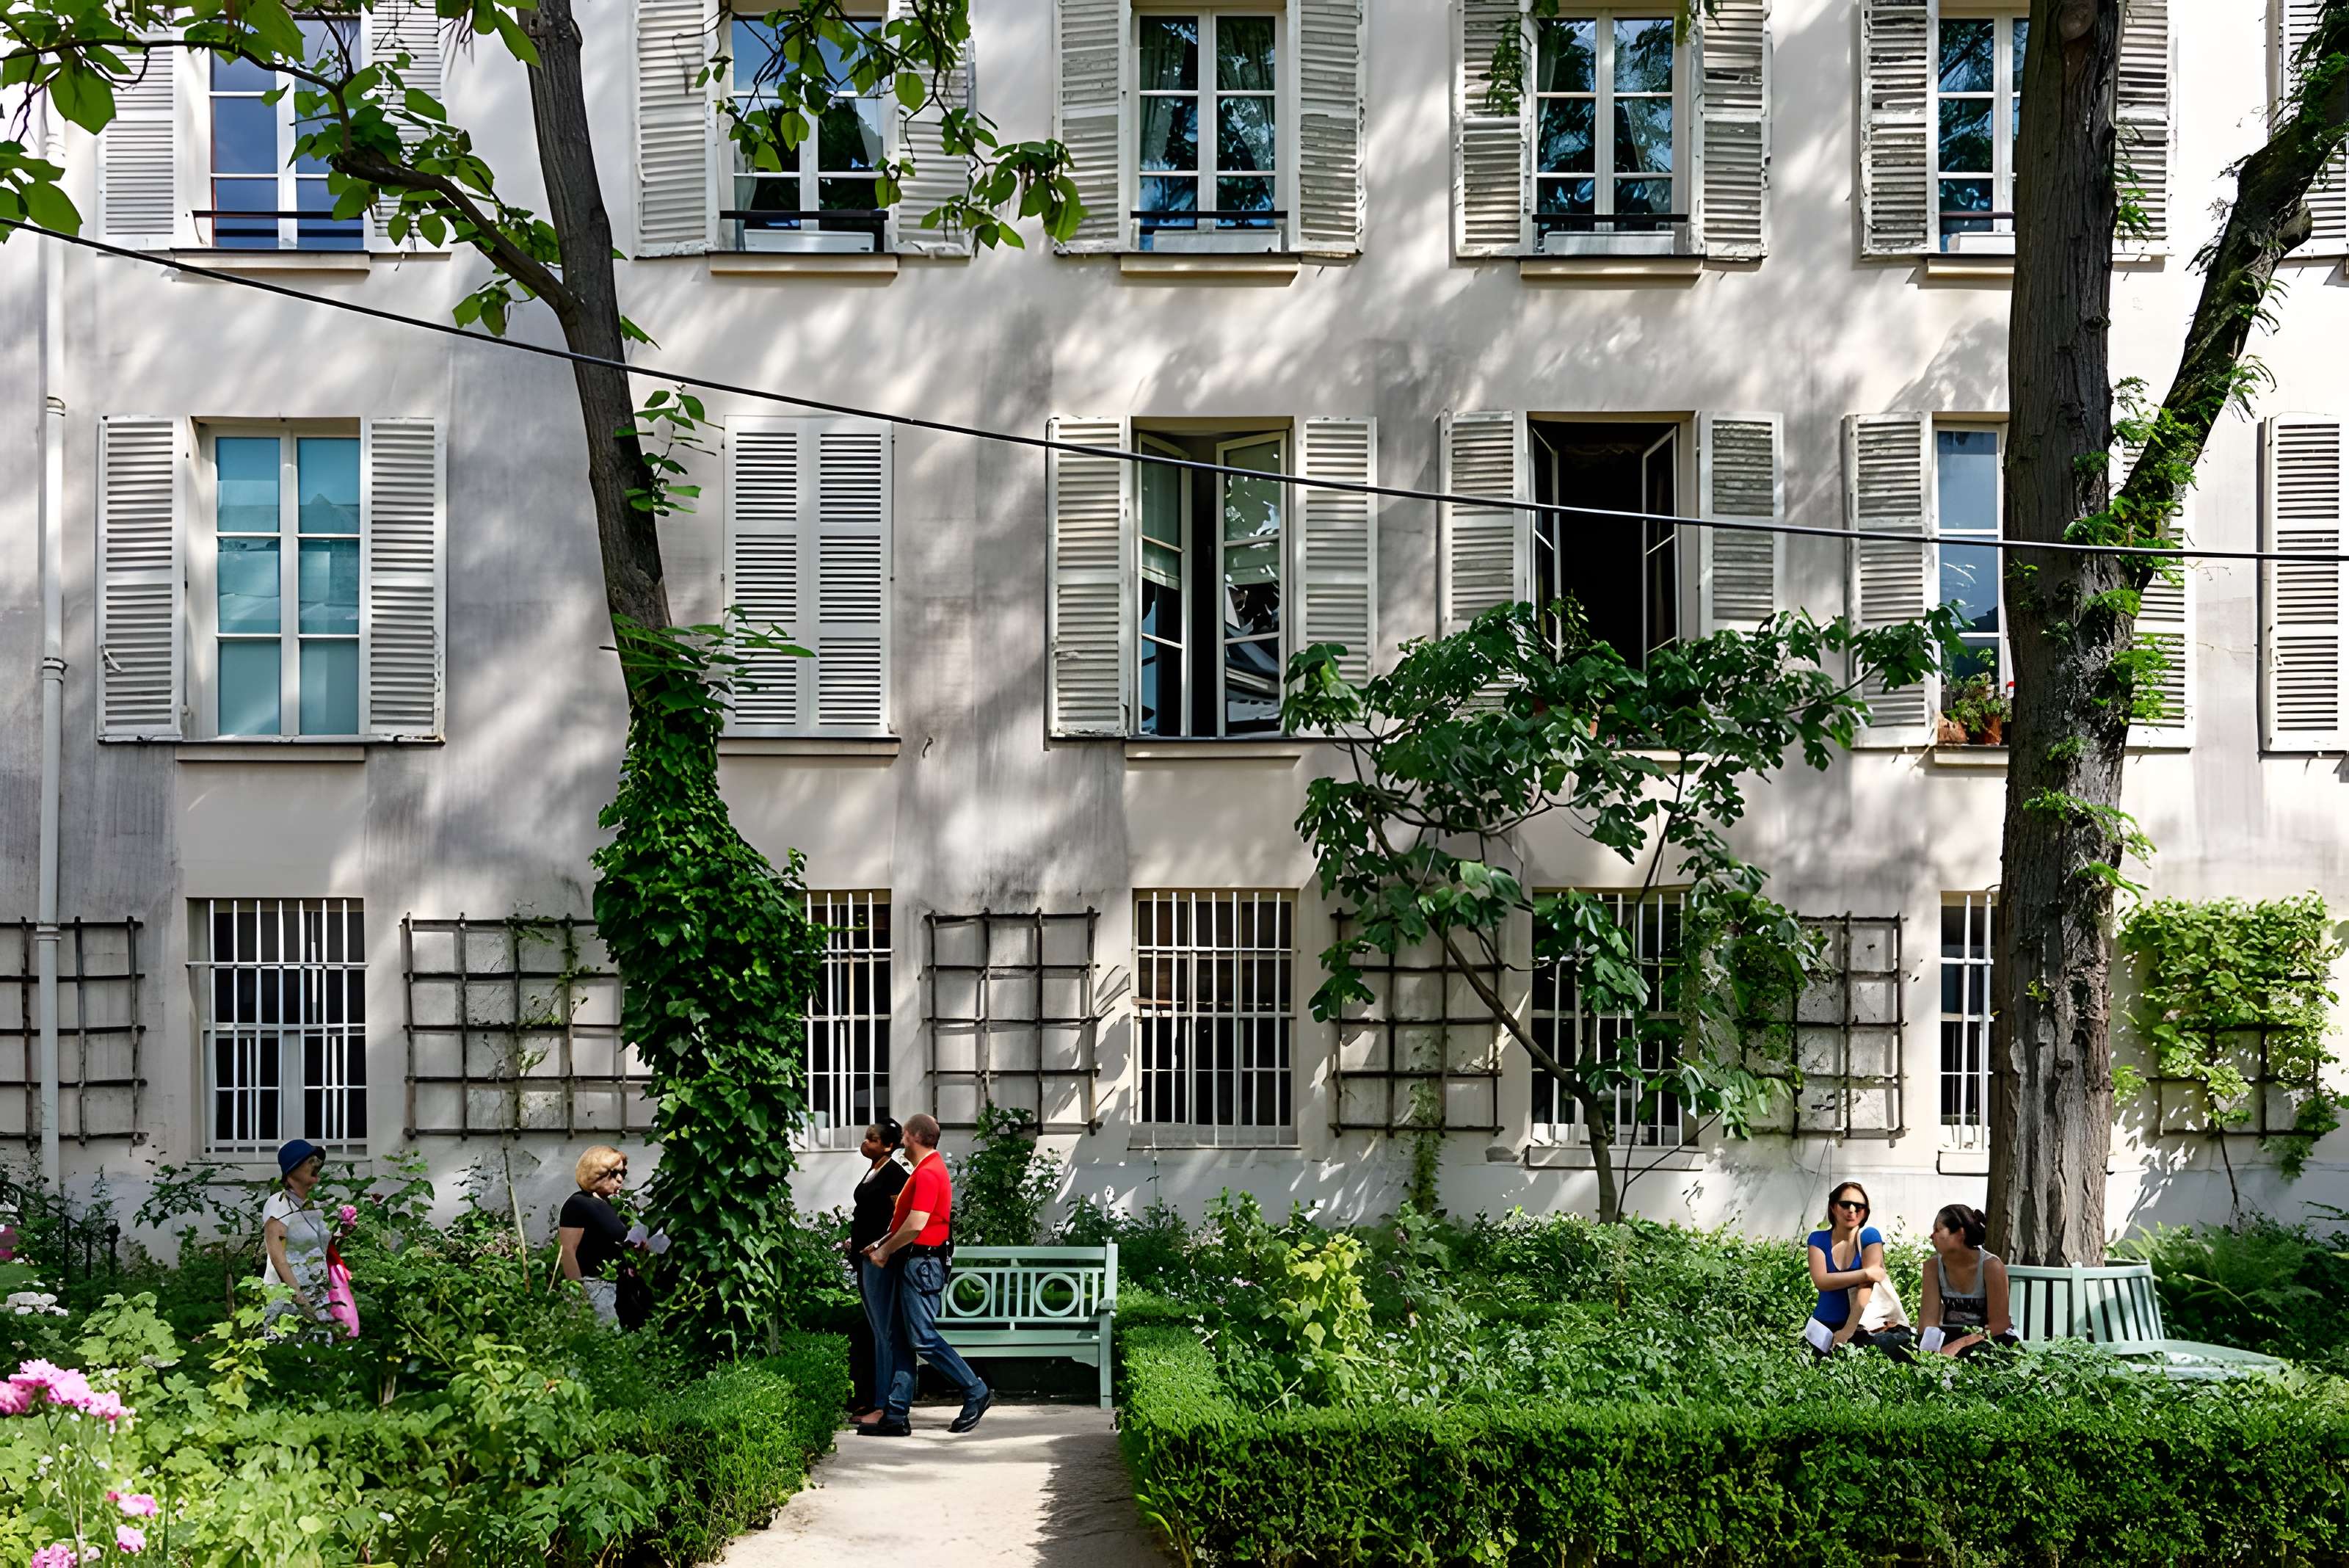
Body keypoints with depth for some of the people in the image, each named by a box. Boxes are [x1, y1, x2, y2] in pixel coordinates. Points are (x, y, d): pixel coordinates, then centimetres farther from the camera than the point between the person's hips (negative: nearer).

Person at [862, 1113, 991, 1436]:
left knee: (923, 1338, -9)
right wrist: (882, 1244, 15)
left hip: (921, 1263, -11)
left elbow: (915, 1225, -23)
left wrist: (885, 1250, -10)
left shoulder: (927, 1173, -15)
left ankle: (976, 1393, -1)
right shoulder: (929, 1169, 19)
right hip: (913, 1264, 11)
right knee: (904, 1340, 8)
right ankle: (896, 1416, 9)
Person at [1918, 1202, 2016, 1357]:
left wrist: (1958, 1345, -28)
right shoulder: (1933, 1265, -4)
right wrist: (1930, 1348, -31)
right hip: (1951, 1335, 4)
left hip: (1994, 1337, -4)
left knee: (1967, 1353, -38)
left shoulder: (1991, 1266, -17)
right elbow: (1929, 1319, -10)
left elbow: (1999, 1325, -17)